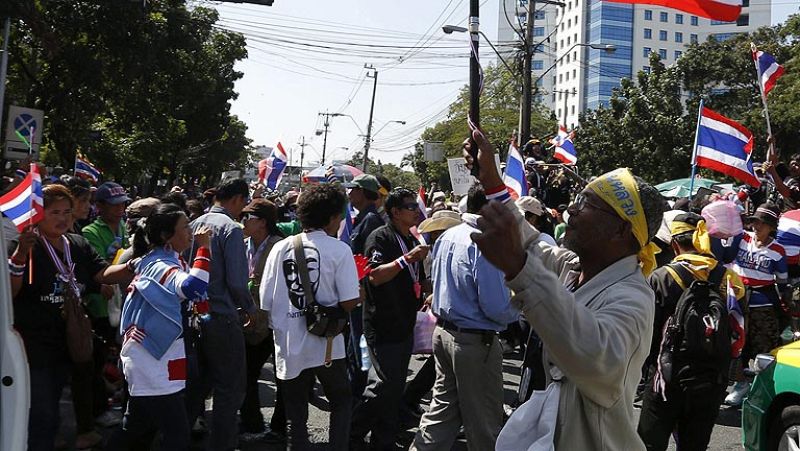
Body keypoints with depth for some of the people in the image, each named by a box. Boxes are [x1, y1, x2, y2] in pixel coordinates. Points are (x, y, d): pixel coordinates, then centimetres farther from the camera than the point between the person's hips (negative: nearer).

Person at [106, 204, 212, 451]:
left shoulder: (154, 262, 13)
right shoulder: (160, 266, -19)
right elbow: (193, 288, -37)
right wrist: (203, 248, -28)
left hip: (150, 363, 10)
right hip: (155, 367, -10)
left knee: (136, 429, 21)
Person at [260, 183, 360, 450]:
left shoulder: (280, 249, 0)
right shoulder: (339, 250, -10)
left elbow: (266, 302, 1)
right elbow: (349, 302, -15)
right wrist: (361, 291, 6)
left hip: (288, 347, 3)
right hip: (326, 346, -3)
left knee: (295, 416, 14)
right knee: (341, 403, 20)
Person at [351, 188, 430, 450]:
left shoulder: (413, 241, 15)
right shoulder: (381, 237, -11)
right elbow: (375, 276, -23)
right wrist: (407, 258, -28)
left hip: (405, 325, 8)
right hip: (382, 325, -8)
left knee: (396, 388, 12)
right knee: (385, 384, -11)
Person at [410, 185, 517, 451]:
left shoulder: (446, 237, 4)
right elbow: (497, 308, -24)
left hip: (443, 331, 8)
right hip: (475, 341, -8)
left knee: (443, 407, 19)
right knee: (483, 421, 8)